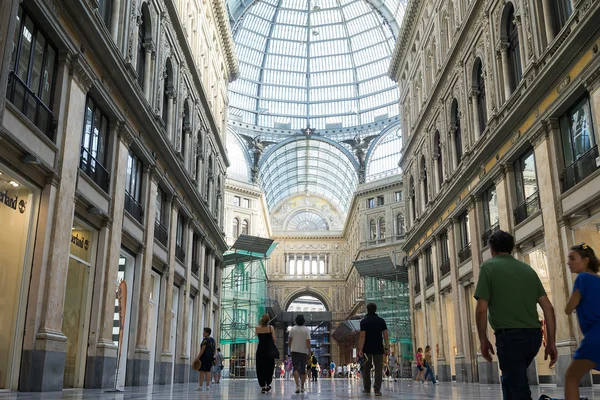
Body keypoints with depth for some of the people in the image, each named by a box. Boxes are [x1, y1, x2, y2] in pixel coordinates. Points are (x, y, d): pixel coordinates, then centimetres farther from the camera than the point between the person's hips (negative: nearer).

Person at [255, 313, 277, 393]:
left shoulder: (257, 328, -3)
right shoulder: (271, 328, -8)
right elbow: (274, 339, -10)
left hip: (260, 349, 1)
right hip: (269, 349, -1)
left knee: (260, 368, 7)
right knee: (269, 367, 15)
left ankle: (263, 386, 3)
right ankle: (267, 384, 19)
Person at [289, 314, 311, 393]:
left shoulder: (292, 329, 1)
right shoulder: (307, 330, -5)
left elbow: (290, 340, 5)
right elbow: (308, 342, -10)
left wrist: (290, 349, 18)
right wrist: (309, 351, -2)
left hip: (294, 351, 1)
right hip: (304, 351, 0)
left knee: (296, 368, -3)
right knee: (303, 369, 10)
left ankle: (297, 385, -21)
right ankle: (302, 387, 16)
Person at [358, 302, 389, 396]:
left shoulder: (364, 321, -5)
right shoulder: (381, 320, 3)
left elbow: (362, 336, -12)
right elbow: (386, 335, -1)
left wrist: (360, 350, -14)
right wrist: (387, 348, 1)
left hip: (367, 349, -1)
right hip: (378, 348, 1)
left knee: (366, 369, 10)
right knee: (378, 369, 2)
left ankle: (367, 389, 14)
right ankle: (377, 389, -7)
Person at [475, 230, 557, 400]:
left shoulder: (488, 267, -1)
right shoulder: (528, 268, 15)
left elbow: (481, 310, -10)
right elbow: (548, 308, 9)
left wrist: (483, 339, 1)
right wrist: (551, 342, 12)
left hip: (509, 335, -6)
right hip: (534, 335, 6)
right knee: (511, 380, 25)